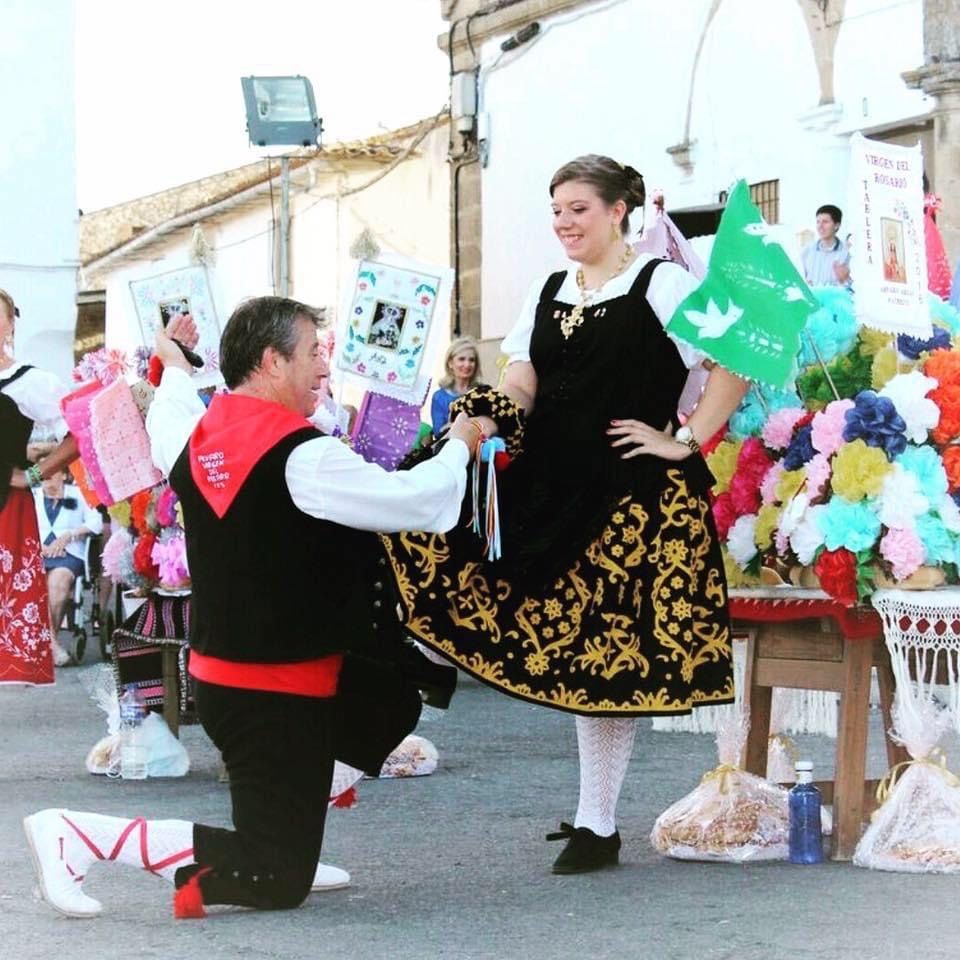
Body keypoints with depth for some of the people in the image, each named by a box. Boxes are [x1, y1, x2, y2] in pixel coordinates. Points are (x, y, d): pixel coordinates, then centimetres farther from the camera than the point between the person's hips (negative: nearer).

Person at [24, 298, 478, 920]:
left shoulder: (197, 440, 2)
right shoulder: (301, 455, -21)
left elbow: (169, 433, 28)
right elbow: (417, 500, -19)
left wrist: (175, 366, 45)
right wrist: (460, 446, 0)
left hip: (219, 676, 9)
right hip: (277, 692, -9)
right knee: (277, 883, -4)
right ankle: (77, 833, -10)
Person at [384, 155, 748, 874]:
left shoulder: (662, 284, -4)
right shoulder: (548, 295, 15)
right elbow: (519, 390, 8)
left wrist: (687, 441, -11)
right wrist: (485, 421, -13)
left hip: (636, 492, -6)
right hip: (553, 492, 6)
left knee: (606, 650, -4)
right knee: (574, 649, 8)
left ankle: (597, 825, 2)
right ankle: (595, 815, 18)